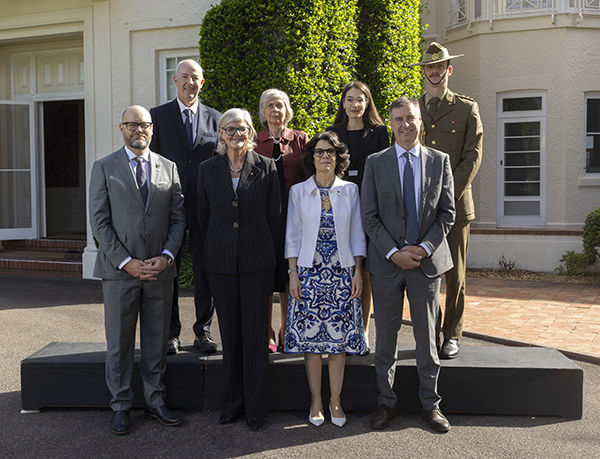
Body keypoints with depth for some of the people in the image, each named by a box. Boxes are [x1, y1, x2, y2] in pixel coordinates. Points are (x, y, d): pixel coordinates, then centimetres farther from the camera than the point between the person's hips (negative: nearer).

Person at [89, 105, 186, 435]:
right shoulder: (104, 168, 2)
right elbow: (99, 221, -4)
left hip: (160, 270, 2)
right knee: (119, 343, 7)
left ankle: (155, 401, 24)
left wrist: (166, 256, -8)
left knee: (157, 340, 10)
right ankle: (120, 407, 20)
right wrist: (126, 261, -12)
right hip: (118, 271, -2)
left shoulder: (168, 168, 9)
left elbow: (178, 218, 7)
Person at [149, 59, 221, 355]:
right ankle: (170, 333, 17)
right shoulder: (158, 115, 5)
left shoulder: (214, 118, 9)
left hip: (204, 205, 1)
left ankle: (203, 331, 18)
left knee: (204, 270, 6)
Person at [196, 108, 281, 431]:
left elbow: (274, 216, 3)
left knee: (255, 334, 2)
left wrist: (266, 254, 2)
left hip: (257, 262, -2)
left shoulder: (266, 167, 1)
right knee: (229, 334, 10)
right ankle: (232, 403, 23)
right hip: (220, 263, 2)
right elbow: (203, 217, 11)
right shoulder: (208, 169, 6)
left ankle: (255, 407, 15)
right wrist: (212, 252, 9)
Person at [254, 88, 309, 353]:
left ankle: (286, 335, 15)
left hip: (292, 216, 0)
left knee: (289, 274, 3)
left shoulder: (300, 140, 8)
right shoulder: (254, 142, 9)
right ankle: (266, 336, 13)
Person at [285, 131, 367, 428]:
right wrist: (293, 274, -3)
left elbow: (357, 234, 6)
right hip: (309, 272, 0)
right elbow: (292, 236, 4)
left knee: (339, 339, 3)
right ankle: (316, 401, 14)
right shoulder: (299, 191, 3)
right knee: (311, 337, 2)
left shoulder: (350, 190, 5)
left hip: (341, 273, 1)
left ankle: (335, 400, 16)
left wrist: (358, 272, 0)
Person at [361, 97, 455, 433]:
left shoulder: (440, 161, 5)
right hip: (387, 263, 0)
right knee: (386, 337, 7)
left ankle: (431, 405, 22)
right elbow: (370, 216, -1)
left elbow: (447, 213, 3)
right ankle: (386, 402, 21)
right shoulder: (375, 163, 2)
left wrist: (423, 248, -9)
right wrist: (393, 252, -12)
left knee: (427, 336, 9)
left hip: (428, 260, 1)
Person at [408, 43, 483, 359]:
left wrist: (448, 195, -9)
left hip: (455, 204, -1)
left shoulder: (467, 109, 9)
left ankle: (452, 336, 14)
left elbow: (473, 157, 1)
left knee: (455, 273, 3)